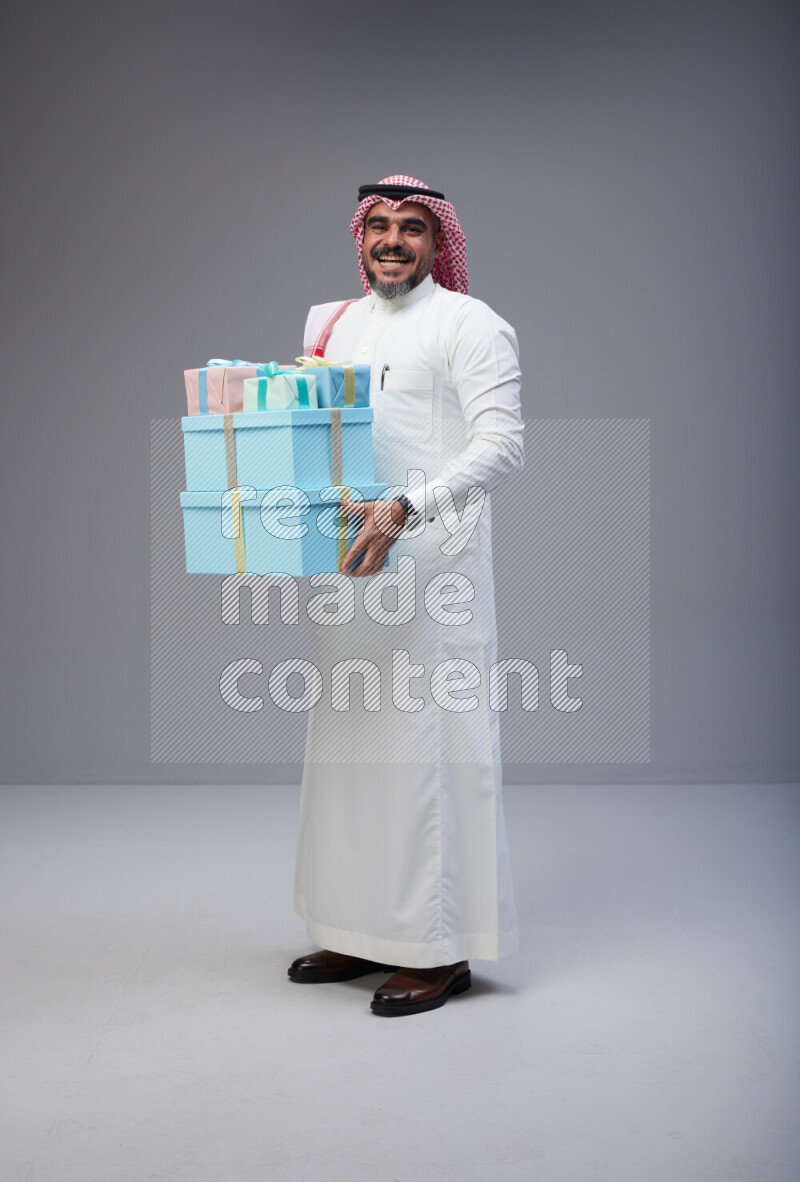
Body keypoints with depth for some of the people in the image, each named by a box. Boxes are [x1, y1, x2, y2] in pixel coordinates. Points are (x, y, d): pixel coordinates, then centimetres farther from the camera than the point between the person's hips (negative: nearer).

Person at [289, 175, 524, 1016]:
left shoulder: (468, 324, -4)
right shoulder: (332, 324, 17)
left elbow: (501, 444, -14)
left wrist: (404, 509, -25)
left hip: (433, 560, -7)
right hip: (350, 559, 7)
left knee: (428, 740, -5)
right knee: (349, 739, 10)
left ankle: (441, 948, 5)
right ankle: (364, 933, 22)